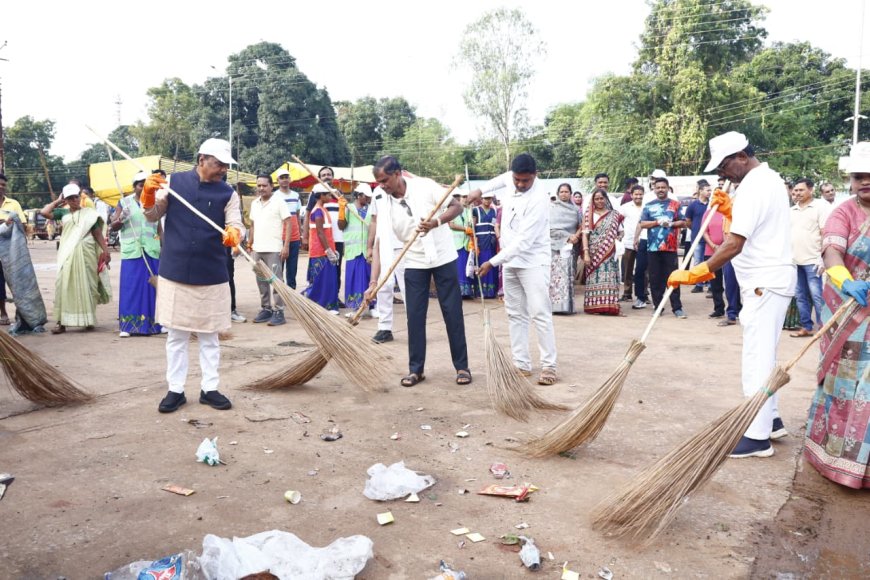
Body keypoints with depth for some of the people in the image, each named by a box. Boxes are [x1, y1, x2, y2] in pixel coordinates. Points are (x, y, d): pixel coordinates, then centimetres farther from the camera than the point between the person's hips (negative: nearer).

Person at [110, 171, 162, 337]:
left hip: (152, 251, 2)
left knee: (152, 286, 4)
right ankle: (126, 325, 1)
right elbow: (113, 227, 5)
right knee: (130, 286, -3)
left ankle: (153, 323, 12)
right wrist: (120, 219, -15)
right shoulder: (124, 202, 5)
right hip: (131, 251, -2)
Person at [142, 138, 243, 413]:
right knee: (176, 335, 8)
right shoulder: (175, 181, 1)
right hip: (174, 272, 0)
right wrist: (149, 195, -14)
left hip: (212, 276, 0)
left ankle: (209, 389, 20)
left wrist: (234, 233, -32)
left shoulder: (228, 193, 0)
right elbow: (153, 215, 6)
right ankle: (175, 390, 18)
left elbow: (235, 224, -9)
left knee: (209, 336, 10)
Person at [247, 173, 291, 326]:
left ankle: (278, 312, -2)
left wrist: (286, 246, -16)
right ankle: (265, 309, 18)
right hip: (257, 249, 7)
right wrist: (249, 245, 14)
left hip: (273, 249, -6)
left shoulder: (279, 202, -6)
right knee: (261, 281, 10)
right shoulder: (254, 203, 13)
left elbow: (288, 223, -9)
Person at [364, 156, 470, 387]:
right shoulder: (383, 205, -8)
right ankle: (416, 369, 14)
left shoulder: (425, 186, -14)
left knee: (452, 313, 2)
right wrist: (373, 282, -20)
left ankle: (462, 367, 13)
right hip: (414, 263, 2)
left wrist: (436, 222, -28)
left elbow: (457, 207, -9)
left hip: (442, 257, -2)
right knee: (415, 316, 2)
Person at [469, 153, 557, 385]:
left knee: (540, 314, -9)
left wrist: (492, 262, -25)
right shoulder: (511, 179, -1)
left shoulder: (538, 200, -24)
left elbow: (523, 242, -27)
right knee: (515, 314, 8)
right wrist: (481, 190, 17)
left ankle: (549, 366, -3)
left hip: (532, 262, -8)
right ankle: (522, 365, 14)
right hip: (510, 261, 8)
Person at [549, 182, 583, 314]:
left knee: (567, 276, -4)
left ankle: (565, 305, -3)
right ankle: (553, 305, -8)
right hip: (554, 246, -2)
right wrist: (568, 236, -10)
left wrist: (576, 236, -5)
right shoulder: (551, 208, 5)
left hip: (569, 246, 2)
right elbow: (551, 228, -4)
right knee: (554, 275, -7)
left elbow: (581, 226, 17)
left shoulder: (575, 209, 14)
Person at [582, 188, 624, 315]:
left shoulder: (614, 215, 10)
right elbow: (585, 234, 0)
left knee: (609, 278, -3)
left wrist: (616, 240, -7)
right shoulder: (589, 215, 6)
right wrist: (586, 252, -10)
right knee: (594, 279, -3)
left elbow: (621, 232, 15)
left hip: (609, 253, 1)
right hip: (594, 253, -1)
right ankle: (594, 306, 1)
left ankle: (609, 305, -1)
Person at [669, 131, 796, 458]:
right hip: (772, 278, 11)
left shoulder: (752, 186, -18)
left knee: (757, 359, -7)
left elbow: (734, 245, -26)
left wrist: (697, 273, -25)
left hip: (765, 283, -11)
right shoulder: (769, 178, 14)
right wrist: (730, 210, 7)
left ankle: (758, 437, -2)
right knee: (764, 355, 17)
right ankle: (770, 420, 27)